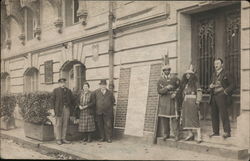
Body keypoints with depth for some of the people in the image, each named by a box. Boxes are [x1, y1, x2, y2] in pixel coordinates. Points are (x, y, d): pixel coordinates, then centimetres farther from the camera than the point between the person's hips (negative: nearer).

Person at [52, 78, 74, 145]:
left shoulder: (68, 91, 14)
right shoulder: (55, 90, 5)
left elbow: (72, 100, 15)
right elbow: (53, 100, 2)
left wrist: (71, 108, 5)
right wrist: (54, 109, -6)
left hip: (67, 108, 3)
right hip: (59, 109, -3)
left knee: (65, 124, 6)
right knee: (58, 125, -2)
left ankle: (63, 138, 13)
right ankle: (58, 139, 5)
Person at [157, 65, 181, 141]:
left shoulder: (175, 78, 8)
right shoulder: (160, 80, 7)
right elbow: (159, 91, -2)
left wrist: (175, 93, -6)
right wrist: (167, 88, -17)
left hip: (173, 99, -1)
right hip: (163, 100, 1)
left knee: (174, 117, -6)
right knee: (164, 117, 1)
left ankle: (176, 135, 0)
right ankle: (166, 134, 12)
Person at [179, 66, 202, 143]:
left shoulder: (195, 82, 2)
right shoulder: (184, 83, 20)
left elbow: (199, 92, -5)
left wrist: (197, 102, -13)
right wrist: (182, 101, 11)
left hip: (192, 101, -6)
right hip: (185, 102, 6)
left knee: (194, 118, -12)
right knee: (186, 118, 2)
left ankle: (199, 136, -13)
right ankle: (190, 134, 9)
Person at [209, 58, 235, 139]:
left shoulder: (226, 74, 0)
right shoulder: (214, 75, 19)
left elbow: (232, 85, -2)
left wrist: (225, 92, -13)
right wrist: (210, 86, 3)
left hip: (221, 96, -6)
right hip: (214, 96, 7)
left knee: (223, 114, -10)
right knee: (214, 114, 5)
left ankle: (227, 132, -6)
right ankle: (215, 131, 12)